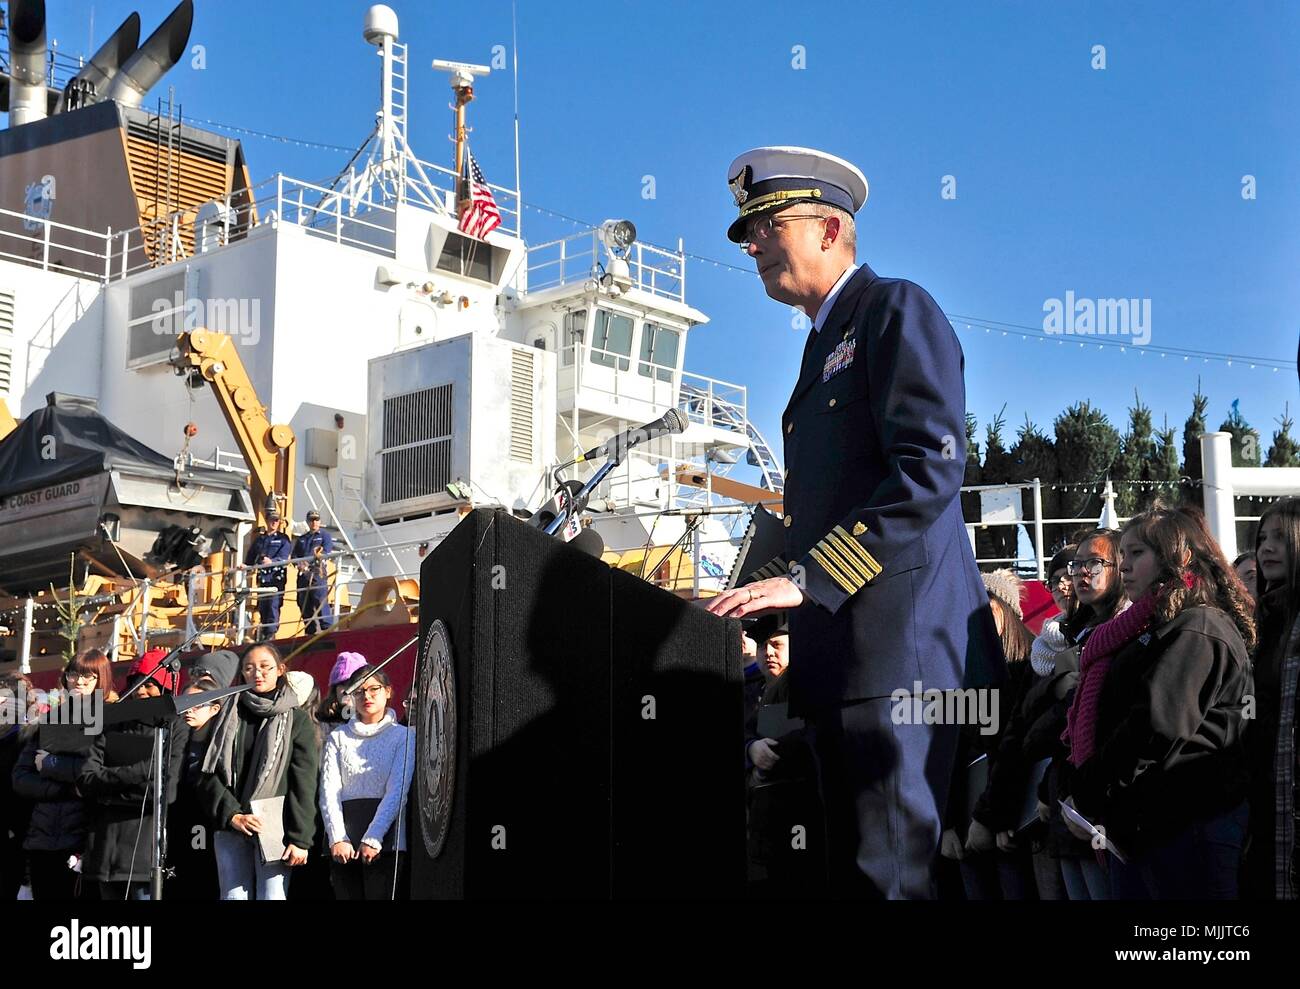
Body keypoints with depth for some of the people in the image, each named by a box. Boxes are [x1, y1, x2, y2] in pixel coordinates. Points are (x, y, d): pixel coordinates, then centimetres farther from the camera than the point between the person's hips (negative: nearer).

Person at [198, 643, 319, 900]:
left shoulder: (296, 719, 6)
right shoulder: (228, 717, 14)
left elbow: (304, 784, 0)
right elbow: (209, 774, 8)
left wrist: (299, 839, -8)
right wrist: (231, 815, -7)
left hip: (275, 828, -3)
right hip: (230, 828, 3)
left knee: (272, 896, -8)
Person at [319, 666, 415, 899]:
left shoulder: (403, 736, 5)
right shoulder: (338, 737, 13)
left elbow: (397, 792, -4)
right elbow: (329, 790, 3)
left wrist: (373, 839, -14)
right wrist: (337, 839, -11)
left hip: (386, 841, -2)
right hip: (343, 844, 2)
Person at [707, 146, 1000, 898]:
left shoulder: (896, 309, -3)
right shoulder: (825, 343, 25)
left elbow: (931, 468, -17)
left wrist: (808, 578, -19)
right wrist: (783, 597, 13)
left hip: (899, 641, -10)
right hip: (843, 654, 10)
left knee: (892, 872, -11)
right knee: (852, 868, 10)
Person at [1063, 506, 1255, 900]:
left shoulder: (1198, 628, -11)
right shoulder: (1150, 628, 21)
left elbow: (1158, 723, -23)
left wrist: (1087, 795, -15)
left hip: (1186, 826, -10)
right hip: (1134, 825, 10)